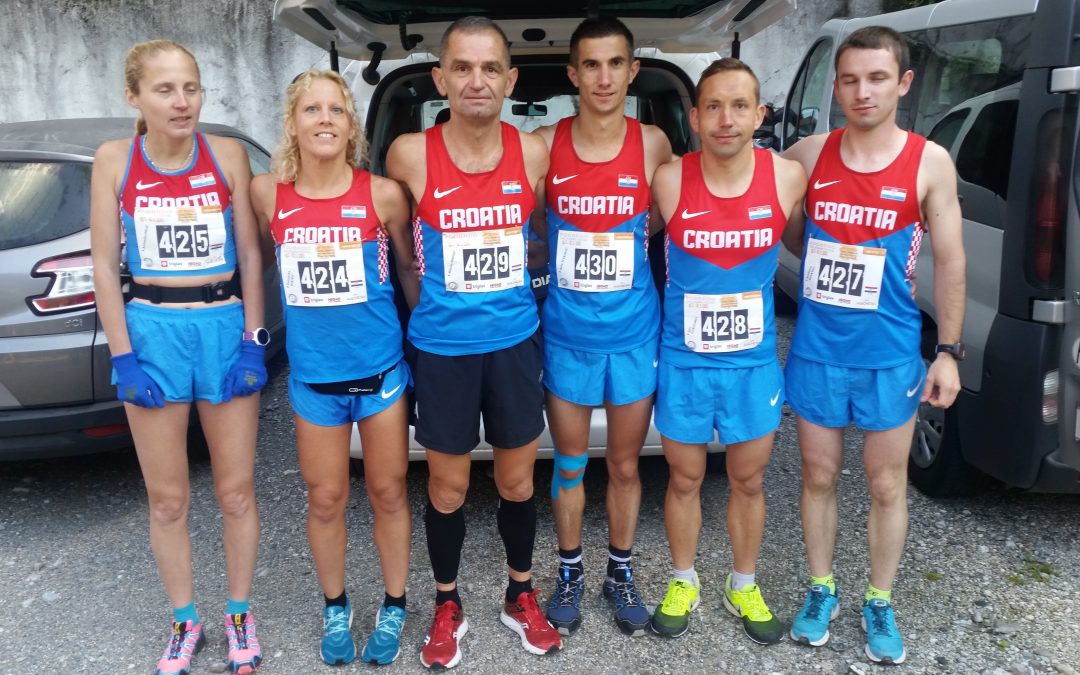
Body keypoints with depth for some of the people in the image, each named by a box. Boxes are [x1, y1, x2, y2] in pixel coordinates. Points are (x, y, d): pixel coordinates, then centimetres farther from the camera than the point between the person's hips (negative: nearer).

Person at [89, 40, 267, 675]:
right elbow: (105, 265, 0)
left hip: (226, 326, 0)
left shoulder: (228, 155, -2)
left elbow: (251, 255, 0)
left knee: (236, 491, 8)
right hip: (152, 331, 1)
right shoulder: (115, 161, -1)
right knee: (168, 499, 9)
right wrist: (124, 356, -5)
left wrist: (253, 341, -5)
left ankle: (240, 614, 29)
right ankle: (186, 622, 29)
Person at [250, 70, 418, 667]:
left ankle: (393, 609, 32)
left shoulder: (383, 194, -9)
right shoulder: (266, 193, -4)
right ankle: (335, 609, 36)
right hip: (313, 375, 1)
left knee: (387, 493, 11)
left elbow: (410, 268, 4)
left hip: (381, 369, -1)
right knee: (325, 500, 12)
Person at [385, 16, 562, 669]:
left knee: (518, 477, 14)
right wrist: (428, 296, 9)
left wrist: (507, 290, 11)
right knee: (447, 485, 11)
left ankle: (521, 595, 36)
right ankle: (448, 606, 32)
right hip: (442, 346, -1)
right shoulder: (411, 155, -11)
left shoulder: (535, 153, -5)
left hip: (516, 340, 2)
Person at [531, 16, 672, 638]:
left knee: (625, 465, 13)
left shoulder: (652, 144, -6)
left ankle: (621, 572, 33)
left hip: (634, 334, 0)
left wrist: (630, 244, -4)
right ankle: (570, 573, 33)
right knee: (570, 465, 13)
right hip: (567, 335, 0)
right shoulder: (546, 145, -6)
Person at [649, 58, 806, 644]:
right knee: (684, 479, 14)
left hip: (754, 360, 1)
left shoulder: (788, 178, -10)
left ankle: (743, 587, 38)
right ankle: (684, 583, 36)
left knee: (748, 481, 16)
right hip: (683, 360, -1)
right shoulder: (669, 182, -14)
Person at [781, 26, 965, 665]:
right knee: (820, 476, 13)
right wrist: (820, 253, 1)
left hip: (890, 354, -1)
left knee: (887, 485, 10)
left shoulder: (929, 162, -6)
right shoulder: (809, 155, -2)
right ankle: (821, 592, 32)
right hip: (817, 350, 2)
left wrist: (949, 350, -3)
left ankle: (881, 605, 30)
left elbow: (950, 261, -1)